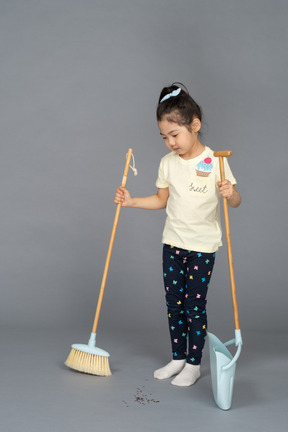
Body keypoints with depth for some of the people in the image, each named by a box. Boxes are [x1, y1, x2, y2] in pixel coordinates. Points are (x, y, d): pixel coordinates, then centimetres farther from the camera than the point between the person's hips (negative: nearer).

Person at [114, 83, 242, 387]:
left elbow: (235, 201, -9)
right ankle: (178, 358, 27)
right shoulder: (167, 163, 2)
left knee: (195, 305, 2)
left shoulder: (215, 162, -11)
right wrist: (130, 201, 1)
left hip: (203, 246, -4)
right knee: (174, 303, 11)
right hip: (173, 243, 5)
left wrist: (230, 193, -31)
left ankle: (194, 364, 16)